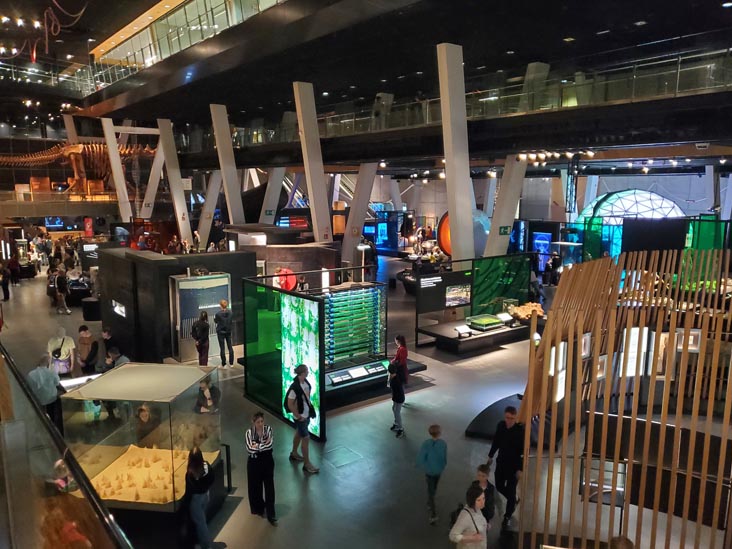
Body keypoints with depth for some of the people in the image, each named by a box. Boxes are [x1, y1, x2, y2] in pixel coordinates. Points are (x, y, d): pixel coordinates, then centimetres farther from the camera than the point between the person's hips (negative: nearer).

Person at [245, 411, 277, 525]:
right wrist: (264, 445, -18)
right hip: (254, 462, 0)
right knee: (255, 486, 14)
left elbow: (269, 445, -21)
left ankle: (271, 515, 9)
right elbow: (249, 449, -20)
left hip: (267, 461, 0)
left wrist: (257, 446, -17)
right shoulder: (249, 432, -10)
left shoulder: (268, 429, -9)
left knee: (269, 487, 2)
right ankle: (258, 508, 37)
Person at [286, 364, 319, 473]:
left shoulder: (305, 382, -6)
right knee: (306, 438, 0)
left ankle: (294, 454, 46)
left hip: (307, 413, 8)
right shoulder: (294, 387, -30)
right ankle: (307, 464, 12)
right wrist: (298, 416, -16)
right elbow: (290, 405, -23)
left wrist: (311, 408, 10)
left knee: (299, 433, 25)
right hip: (300, 416, -8)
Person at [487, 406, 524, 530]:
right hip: (501, 462, 5)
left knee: (510, 491, 6)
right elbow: (496, 441, 6)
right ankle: (513, 501, 46)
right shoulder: (500, 425, -10)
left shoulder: (520, 430, -24)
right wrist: (491, 456, 14)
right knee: (499, 486, 18)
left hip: (514, 465, -5)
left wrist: (520, 469, -17)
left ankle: (507, 517, 25)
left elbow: (524, 451, -18)